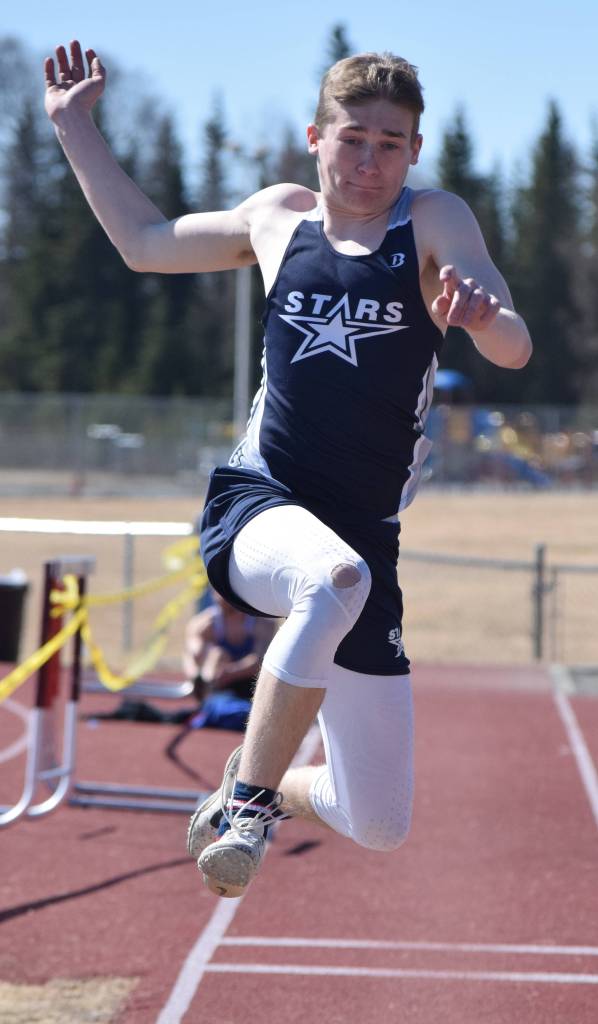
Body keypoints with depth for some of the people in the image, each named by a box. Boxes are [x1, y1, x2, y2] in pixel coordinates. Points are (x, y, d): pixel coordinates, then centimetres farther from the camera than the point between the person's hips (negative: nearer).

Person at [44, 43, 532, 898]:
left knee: (380, 829, 4)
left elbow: (514, 352, -13)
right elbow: (145, 242, 28)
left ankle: (268, 788, 37)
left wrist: (486, 315, -36)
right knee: (337, 579, -40)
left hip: (363, 534, 0)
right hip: (256, 507, 0)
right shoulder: (275, 218, 11)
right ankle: (250, 797, -24)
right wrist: (74, 127, 28)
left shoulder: (435, 223, 0)